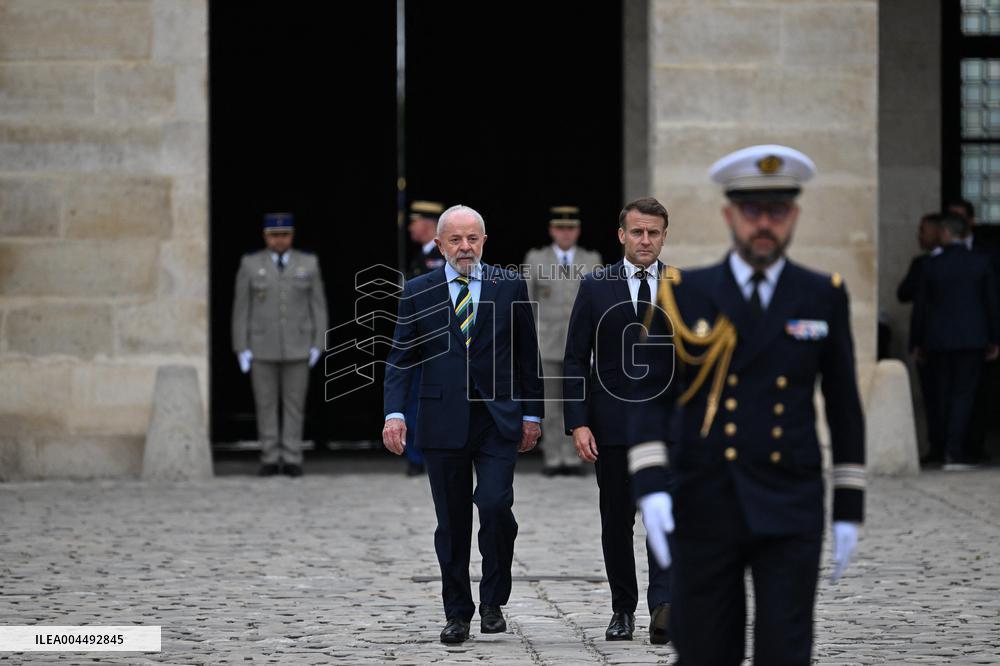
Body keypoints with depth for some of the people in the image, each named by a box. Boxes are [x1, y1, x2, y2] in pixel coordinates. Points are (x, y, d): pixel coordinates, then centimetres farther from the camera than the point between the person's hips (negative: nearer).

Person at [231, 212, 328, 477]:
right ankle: (270, 460, 9)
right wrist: (241, 349, -6)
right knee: (266, 404, 2)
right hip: (262, 346, 0)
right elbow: (241, 309, 0)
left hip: (297, 346, 0)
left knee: (294, 403, 1)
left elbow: (318, 306, 2)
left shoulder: (308, 264, 1)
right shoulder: (251, 264, -1)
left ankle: (291, 460, 6)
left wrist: (318, 346, -4)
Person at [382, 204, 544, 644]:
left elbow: (527, 356, 9)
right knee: (452, 522, 5)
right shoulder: (418, 292, 5)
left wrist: (532, 414, 6)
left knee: (494, 505, -16)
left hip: (498, 419, -1)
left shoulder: (510, 287, 5)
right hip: (443, 422, 1)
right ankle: (457, 614, 14)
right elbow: (400, 359, 5)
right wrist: (394, 413, -8)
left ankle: (493, 601, 1)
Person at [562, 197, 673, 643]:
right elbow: (575, 359, 1)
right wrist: (577, 423, -7)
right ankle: (623, 610, 20)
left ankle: (663, 607, -24)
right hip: (612, 421, 1)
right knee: (617, 521, 8)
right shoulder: (596, 287, 2)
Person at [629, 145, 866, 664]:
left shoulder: (823, 298, 6)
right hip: (704, 511, 0)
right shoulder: (685, 295, 2)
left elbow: (845, 409, 11)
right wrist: (650, 486, -16)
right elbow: (649, 401, -1)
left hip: (789, 516, 0)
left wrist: (849, 508, 8)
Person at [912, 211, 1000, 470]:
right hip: (971, 339, -1)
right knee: (964, 393, -2)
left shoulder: (932, 265, -2)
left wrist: (918, 342, 12)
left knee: (943, 396, 10)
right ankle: (954, 454, -13)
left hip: (938, 340, 1)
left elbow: (921, 305, 3)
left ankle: (954, 452, 11)